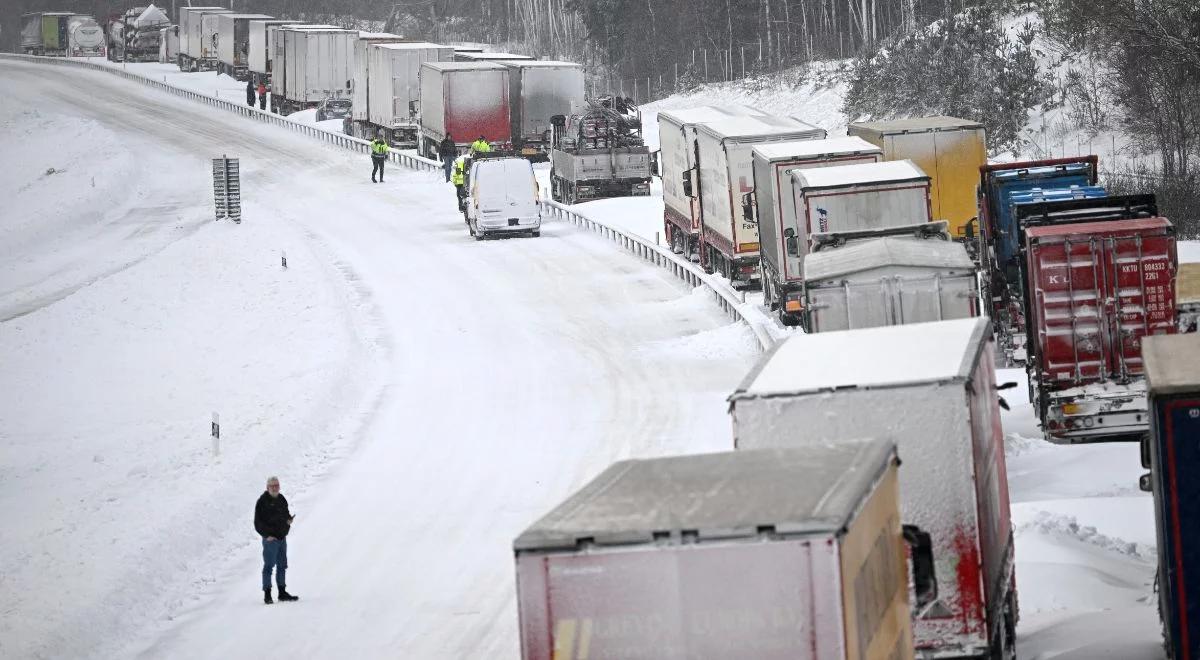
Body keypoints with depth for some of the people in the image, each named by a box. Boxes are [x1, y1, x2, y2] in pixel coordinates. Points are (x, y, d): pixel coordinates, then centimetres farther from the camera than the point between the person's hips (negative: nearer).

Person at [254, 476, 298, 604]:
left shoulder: (282, 499, 12)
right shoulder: (262, 501, -10)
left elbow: (286, 515, 23)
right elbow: (258, 522, -11)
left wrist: (289, 520, -1)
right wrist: (267, 535, -18)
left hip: (282, 537, 8)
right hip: (270, 538, -8)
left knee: (282, 565, 13)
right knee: (269, 566, -7)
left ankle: (282, 593, 22)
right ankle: (267, 595, -4)